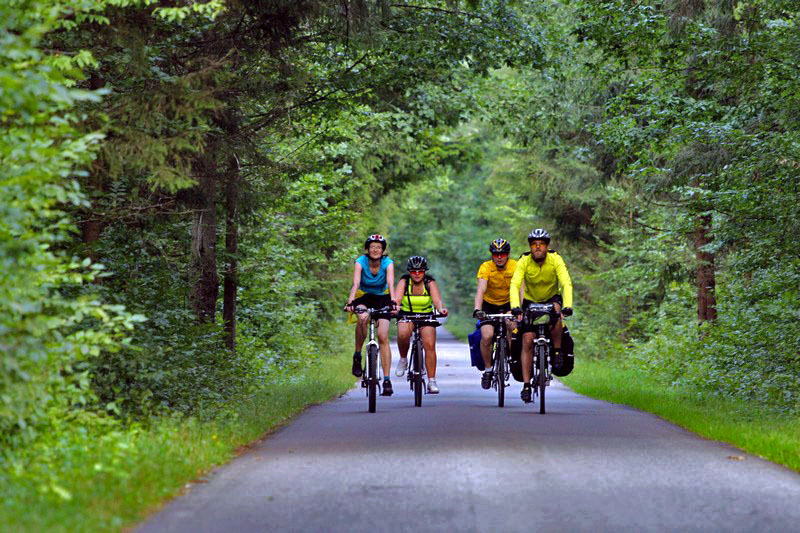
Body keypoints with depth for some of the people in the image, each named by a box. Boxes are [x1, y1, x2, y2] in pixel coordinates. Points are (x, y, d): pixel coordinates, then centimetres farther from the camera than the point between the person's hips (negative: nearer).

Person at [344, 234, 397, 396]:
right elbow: (355, 283, -34)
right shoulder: (360, 262, -20)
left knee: (383, 337, -14)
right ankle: (357, 355, -17)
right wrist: (350, 302, -50)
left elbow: (391, 284, -33)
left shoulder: (388, 263, -19)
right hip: (363, 297, 0)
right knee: (362, 318, -36)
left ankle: (386, 380, -11)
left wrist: (393, 302, -51)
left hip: (382, 298, 0)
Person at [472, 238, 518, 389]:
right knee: (487, 336, -21)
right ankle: (488, 369, -1)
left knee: (513, 326, -28)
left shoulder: (515, 267, -18)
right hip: (489, 304, -1)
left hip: (508, 303, 1)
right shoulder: (485, 268, -22)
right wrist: (477, 309, -50)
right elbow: (481, 290, -34)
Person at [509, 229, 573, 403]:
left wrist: (567, 306, -48)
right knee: (527, 341, -11)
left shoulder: (555, 260, -23)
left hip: (552, 298, 0)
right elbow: (514, 285, -32)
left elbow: (566, 284, -33)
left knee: (556, 311, -36)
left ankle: (557, 350, -16)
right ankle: (526, 385, -7)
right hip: (530, 301, 1)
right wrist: (515, 307, -49)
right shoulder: (524, 262, -22)